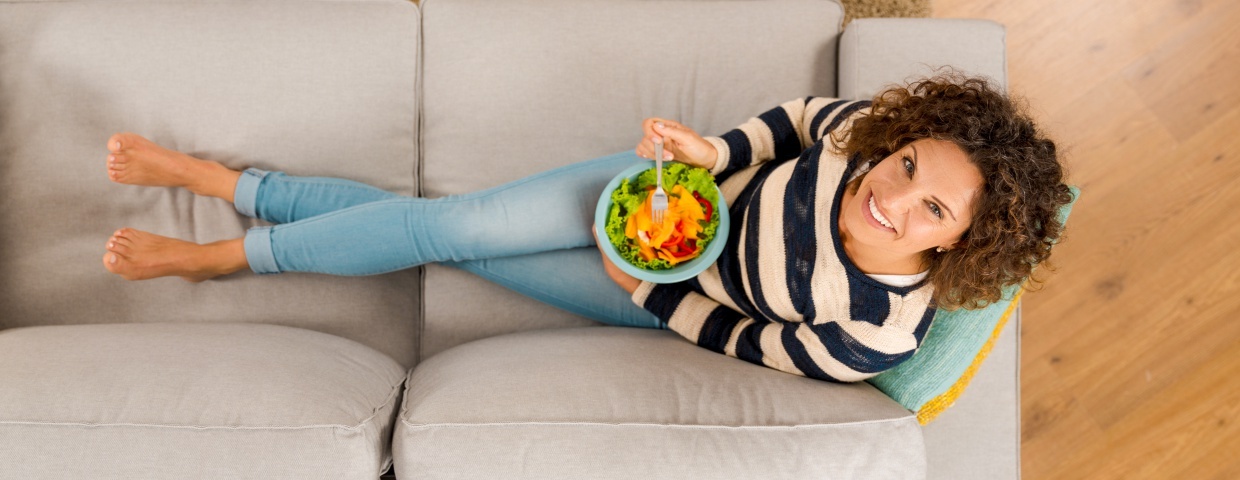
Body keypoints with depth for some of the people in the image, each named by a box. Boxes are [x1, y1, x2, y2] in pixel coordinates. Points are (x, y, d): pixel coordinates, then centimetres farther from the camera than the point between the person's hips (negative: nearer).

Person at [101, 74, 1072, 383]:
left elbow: (745, 340, -17)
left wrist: (648, 290, -10)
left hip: (671, 292, -3)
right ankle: (218, 181, 12)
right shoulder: (871, 127, -23)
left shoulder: (876, 334, -32)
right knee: (448, 220, -6)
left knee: (442, 237, -10)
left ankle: (220, 255, 11)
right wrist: (713, 151, -18)